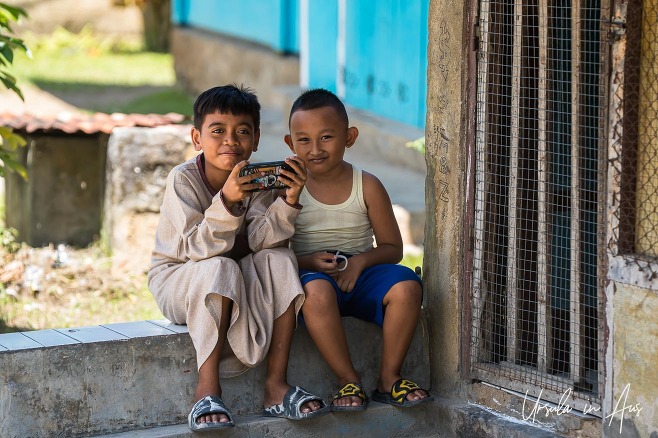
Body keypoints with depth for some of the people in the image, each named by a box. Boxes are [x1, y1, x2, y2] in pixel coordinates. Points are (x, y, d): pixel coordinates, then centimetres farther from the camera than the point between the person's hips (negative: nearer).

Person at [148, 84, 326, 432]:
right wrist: (227, 201, -42)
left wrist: (288, 201, -35)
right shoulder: (183, 179, -19)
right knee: (219, 269, -35)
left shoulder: (257, 180, -6)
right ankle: (207, 387, -33)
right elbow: (198, 249, -29)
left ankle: (276, 384, -23)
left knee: (280, 260, -22)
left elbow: (259, 240, -20)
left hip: (240, 287, 5)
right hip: (178, 280, -5)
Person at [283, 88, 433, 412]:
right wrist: (307, 261, -19)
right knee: (316, 290, -39)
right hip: (311, 274, -2)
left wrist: (361, 261, -13)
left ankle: (389, 378, -11)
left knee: (406, 285, -27)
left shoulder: (368, 186, 4)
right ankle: (348, 381, -24)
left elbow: (392, 248, 7)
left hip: (360, 276, 2)